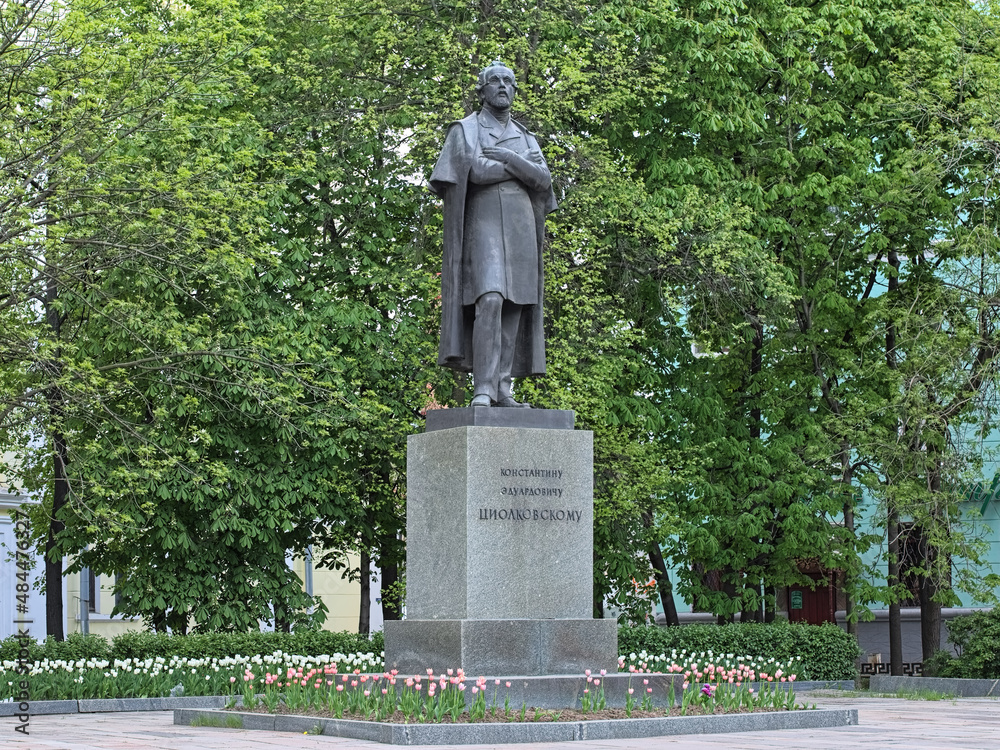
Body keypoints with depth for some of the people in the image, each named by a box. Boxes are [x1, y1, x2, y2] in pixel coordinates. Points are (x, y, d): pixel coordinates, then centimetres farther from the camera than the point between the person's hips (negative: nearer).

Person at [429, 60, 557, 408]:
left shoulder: (526, 139, 23)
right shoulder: (466, 129, 8)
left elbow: (543, 180, 5)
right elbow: (475, 170, -10)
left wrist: (509, 158, -9)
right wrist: (523, 168, 1)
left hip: (520, 224, 5)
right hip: (483, 220, -5)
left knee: (514, 308, -3)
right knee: (490, 300, -22)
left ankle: (502, 389, -5)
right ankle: (483, 389, -28)